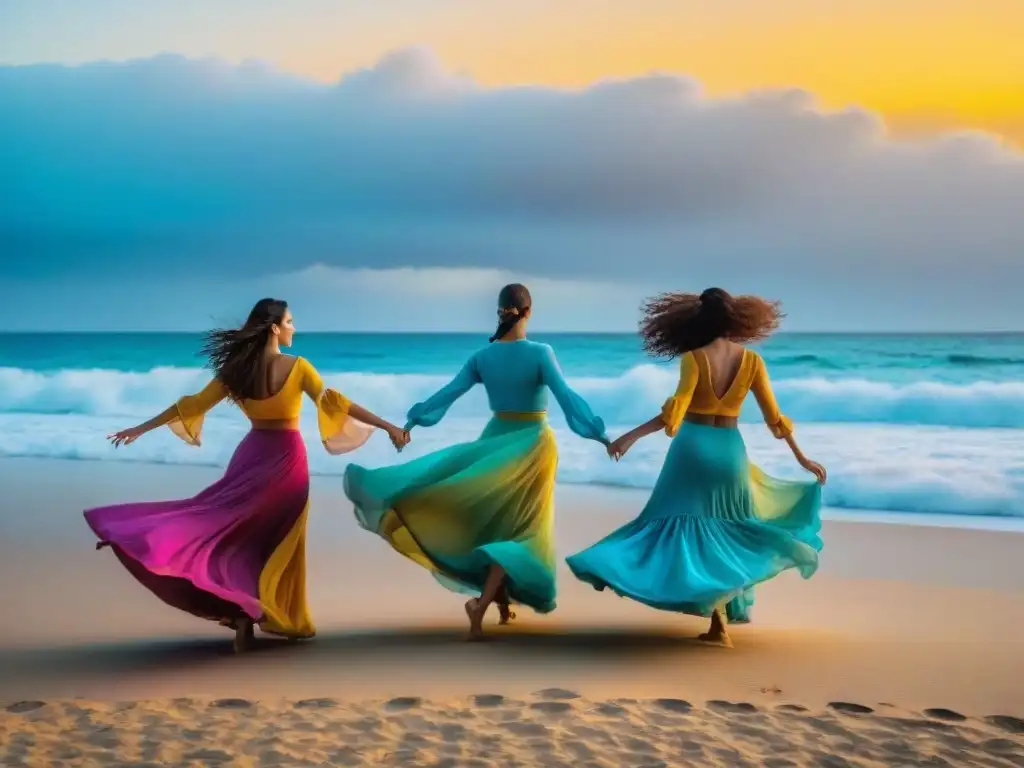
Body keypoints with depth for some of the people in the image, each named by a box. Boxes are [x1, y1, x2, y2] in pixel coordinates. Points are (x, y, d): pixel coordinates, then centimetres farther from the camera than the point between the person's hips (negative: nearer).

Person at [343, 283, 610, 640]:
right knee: (520, 530, -1)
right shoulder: (540, 353, -13)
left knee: (490, 522, 18)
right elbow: (566, 396, -19)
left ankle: (503, 602, 16)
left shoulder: (482, 357, -3)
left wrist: (412, 421, 10)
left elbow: (447, 393, -1)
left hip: (494, 440, 3)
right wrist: (599, 434, -16)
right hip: (532, 443, -3)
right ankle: (482, 604, -19)